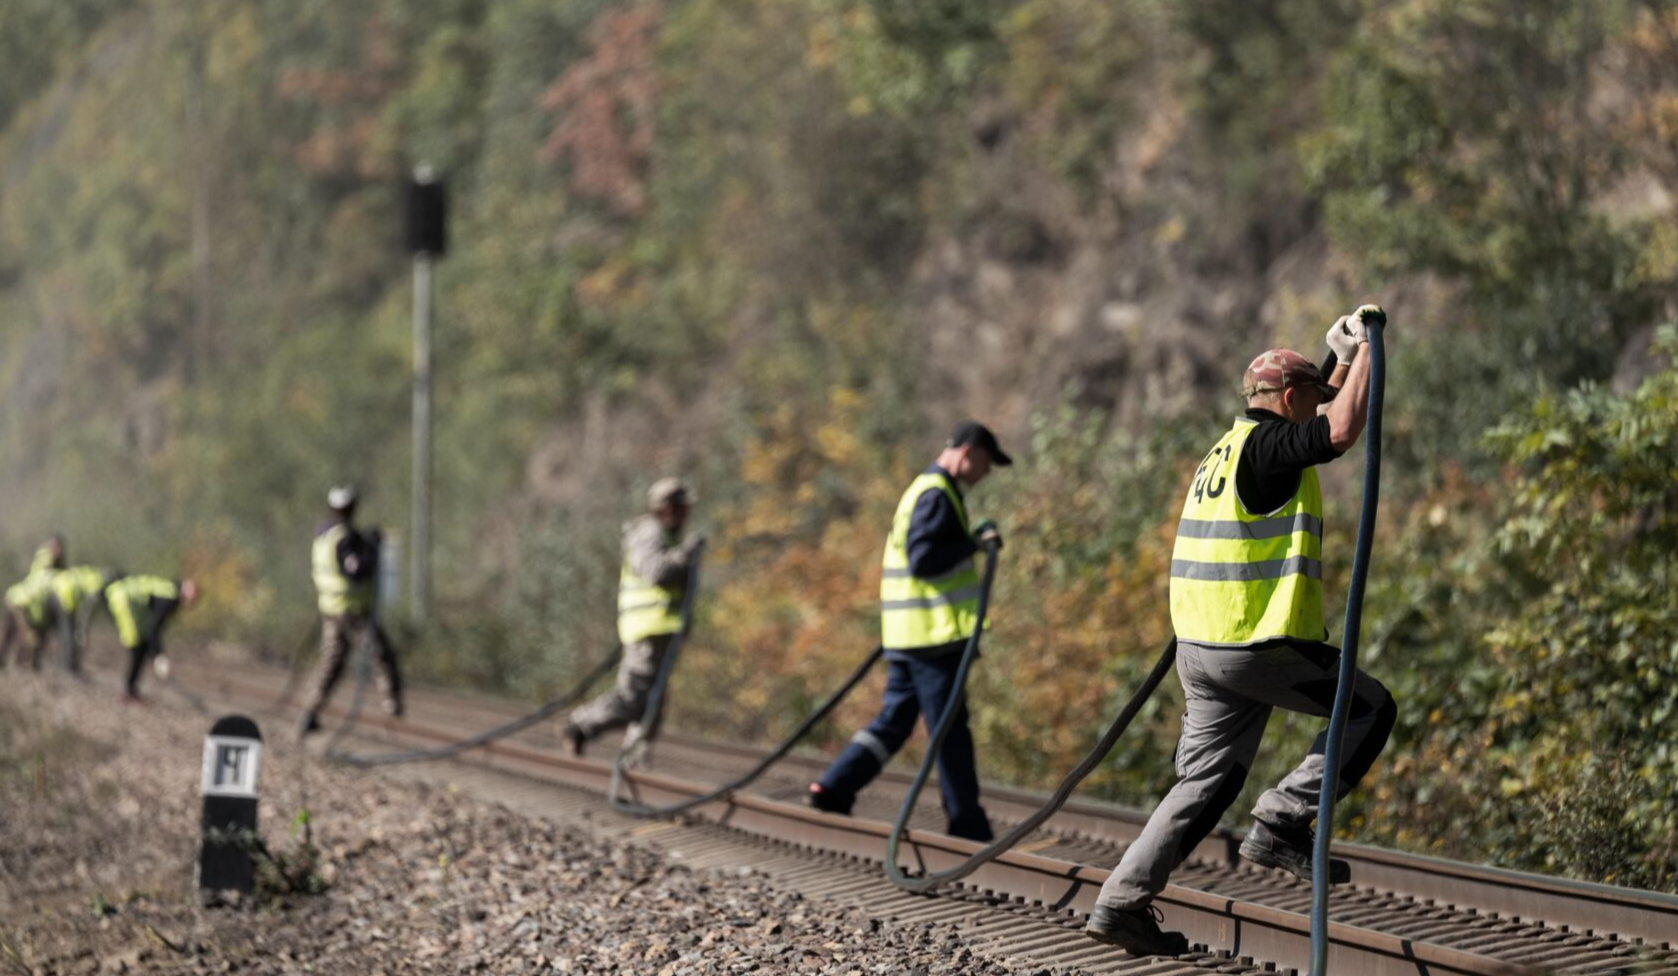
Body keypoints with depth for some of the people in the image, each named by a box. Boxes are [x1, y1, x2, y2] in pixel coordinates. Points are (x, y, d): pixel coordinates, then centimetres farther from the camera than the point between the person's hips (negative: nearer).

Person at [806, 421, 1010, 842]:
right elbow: (922, 559, -23)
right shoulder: (936, 496, -14)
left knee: (894, 720, 12)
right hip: (933, 634, -10)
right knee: (950, 729, -4)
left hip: (907, 634, 10)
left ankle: (833, 788, 5)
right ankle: (967, 824, 1)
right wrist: (974, 542, -19)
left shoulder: (925, 491, 20)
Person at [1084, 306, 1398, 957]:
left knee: (1206, 785, 12)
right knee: (1370, 707, 5)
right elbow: (1342, 429, -27)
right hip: (1257, 647, -9)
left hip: (1202, 647, 9)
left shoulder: (1231, 447, 20)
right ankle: (1282, 823, -3)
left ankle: (1121, 903, 6)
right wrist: (1365, 351, -14)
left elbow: (1320, 434, 38)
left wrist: (1345, 359, 36)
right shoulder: (1264, 446, -10)